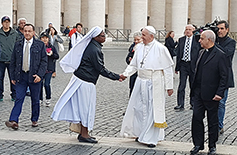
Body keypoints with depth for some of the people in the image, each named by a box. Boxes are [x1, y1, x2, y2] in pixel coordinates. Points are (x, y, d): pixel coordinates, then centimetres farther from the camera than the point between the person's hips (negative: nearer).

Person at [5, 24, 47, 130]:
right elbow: (13, 62, 12)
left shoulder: (40, 45, 2)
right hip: (20, 76, 1)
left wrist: (39, 75, -12)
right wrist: (12, 76, 6)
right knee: (19, 99, -6)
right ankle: (14, 121, -12)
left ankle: (34, 120, 21)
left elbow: (44, 61, -1)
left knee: (35, 100, 8)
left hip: (34, 76, -1)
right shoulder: (18, 45, 8)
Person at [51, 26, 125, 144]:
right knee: (86, 107, -1)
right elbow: (101, 69, -20)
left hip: (79, 79, 9)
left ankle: (83, 133, 21)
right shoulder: (95, 50, -21)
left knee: (82, 106, 14)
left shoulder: (90, 46, 8)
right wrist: (117, 77, -16)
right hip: (86, 82, -9)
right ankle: (84, 135, 7)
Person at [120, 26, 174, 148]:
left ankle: (151, 138, 8)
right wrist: (125, 74, -2)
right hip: (141, 82, 6)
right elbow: (134, 65, 14)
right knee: (138, 108, 10)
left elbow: (167, 68, -6)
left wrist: (169, 86, -7)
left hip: (154, 84, -6)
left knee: (153, 110, -1)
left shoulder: (160, 49, -8)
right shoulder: (139, 47, 8)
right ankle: (141, 134, 27)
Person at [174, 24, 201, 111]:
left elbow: (199, 54, -2)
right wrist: (177, 67, 6)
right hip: (183, 64, 2)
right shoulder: (181, 40, 8)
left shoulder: (197, 40, -2)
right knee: (181, 86, -2)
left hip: (193, 65, -2)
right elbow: (178, 53, 10)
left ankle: (193, 103, 24)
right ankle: (180, 105, 1)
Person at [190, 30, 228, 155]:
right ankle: (198, 144, 17)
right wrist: (194, 89, 13)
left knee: (212, 121, 7)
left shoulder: (220, 55, -11)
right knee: (196, 118, 5)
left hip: (211, 95, -6)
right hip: (198, 93, 6)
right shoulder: (202, 52, 11)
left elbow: (224, 76, -12)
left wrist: (219, 93, -17)